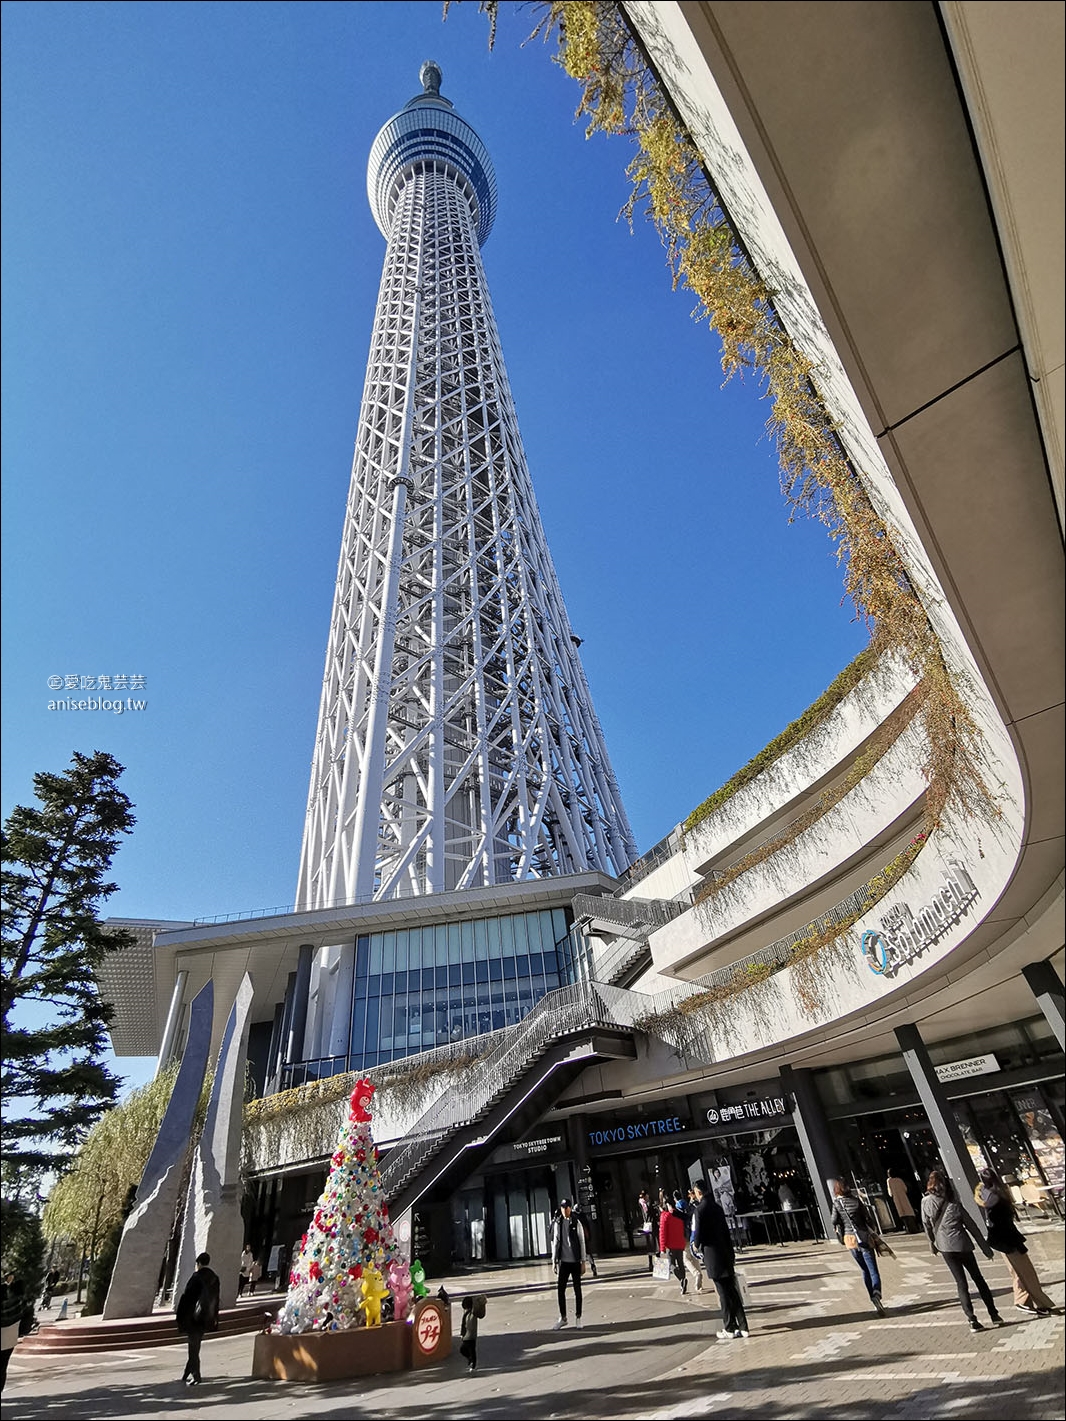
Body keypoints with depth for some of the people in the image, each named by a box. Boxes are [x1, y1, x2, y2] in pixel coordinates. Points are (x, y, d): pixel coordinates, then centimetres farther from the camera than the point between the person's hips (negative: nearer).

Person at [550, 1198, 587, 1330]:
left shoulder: (576, 1223, -5)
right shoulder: (557, 1224, 1)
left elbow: (582, 1243, -2)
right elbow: (555, 1242, 7)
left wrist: (583, 1262, -4)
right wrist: (554, 1260, 6)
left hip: (575, 1261, -2)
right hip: (563, 1261, 2)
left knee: (577, 1290, 7)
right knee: (561, 1289, 4)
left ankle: (578, 1317, 21)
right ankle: (562, 1318, 20)